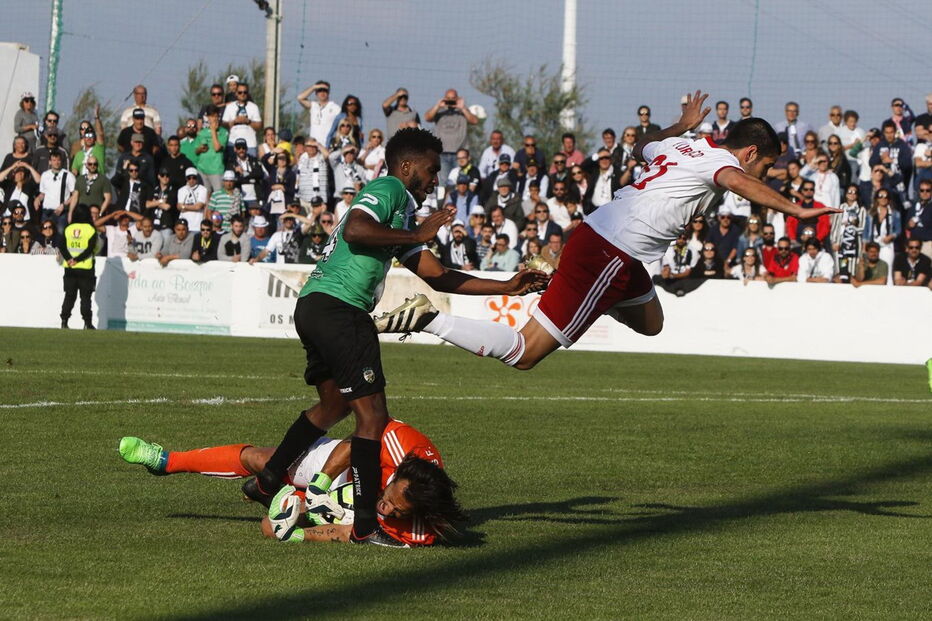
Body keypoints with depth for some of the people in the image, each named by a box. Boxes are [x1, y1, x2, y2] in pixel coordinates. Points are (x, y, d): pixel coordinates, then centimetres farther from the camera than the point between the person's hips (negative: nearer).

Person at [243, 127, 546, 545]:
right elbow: (355, 231, -23)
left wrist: (508, 288, 23)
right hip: (337, 306, -11)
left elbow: (439, 277, 26)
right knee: (372, 416, -10)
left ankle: (267, 482, 35)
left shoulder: (403, 216, 26)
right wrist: (417, 236, -15)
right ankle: (366, 525, -12)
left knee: (333, 406, 29)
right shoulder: (388, 190, -3)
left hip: (314, 307, 11)